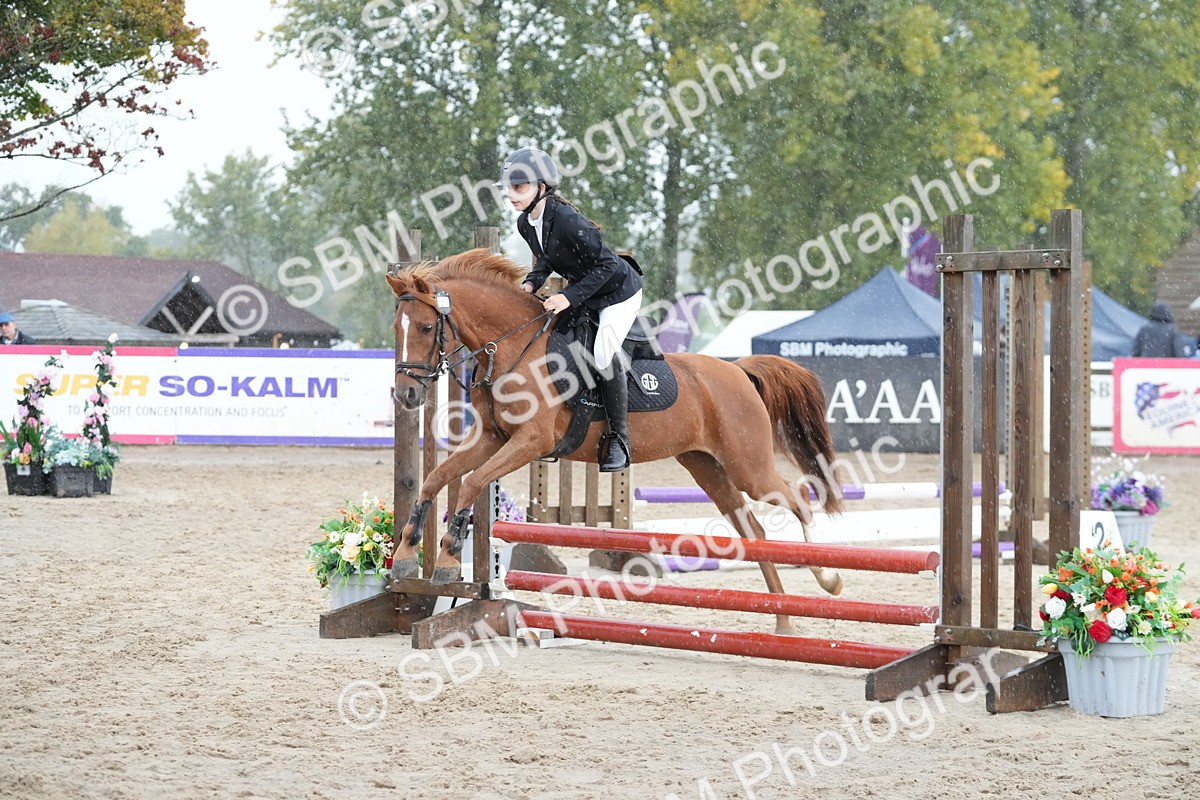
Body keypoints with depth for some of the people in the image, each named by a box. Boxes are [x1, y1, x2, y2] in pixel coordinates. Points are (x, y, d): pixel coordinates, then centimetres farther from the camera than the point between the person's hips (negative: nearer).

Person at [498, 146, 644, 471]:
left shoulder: (567, 221, -32)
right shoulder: (525, 224, -7)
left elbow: (605, 265, -26)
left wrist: (570, 297, -29)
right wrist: (532, 282, -7)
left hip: (619, 290, -9)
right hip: (584, 292, 9)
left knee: (603, 352, -27)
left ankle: (618, 437, -15)